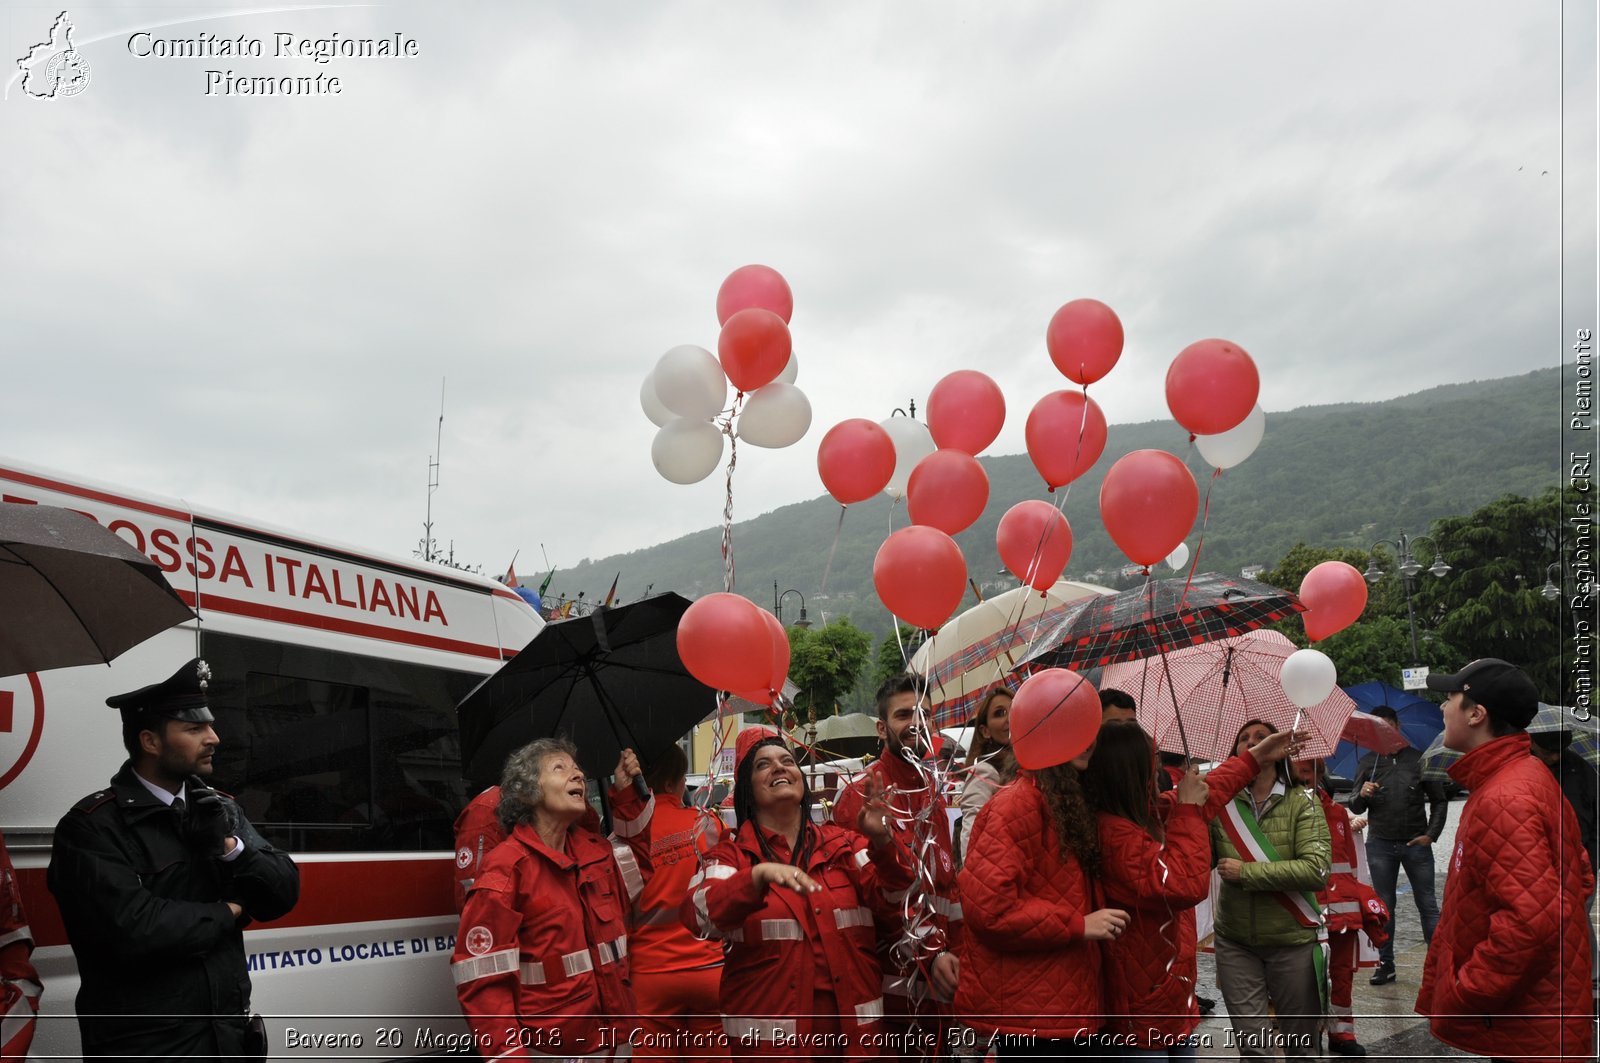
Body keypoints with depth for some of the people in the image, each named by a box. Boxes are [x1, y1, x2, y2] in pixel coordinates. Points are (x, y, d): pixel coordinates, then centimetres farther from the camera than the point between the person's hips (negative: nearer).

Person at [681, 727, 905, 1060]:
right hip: (770, 1032, -2)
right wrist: (759, 876, -33)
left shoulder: (843, 844, 7)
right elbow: (698, 915, -17)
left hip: (852, 1024, 3)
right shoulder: (731, 855, 0)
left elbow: (893, 903, -1)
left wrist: (881, 842, -17)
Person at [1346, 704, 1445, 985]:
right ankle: (1385, 964, 13)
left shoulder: (1418, 760, 2)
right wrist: (1361, 795, -19)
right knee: (1384, 906, 7)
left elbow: (1439, 801, 8)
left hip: (1416, 843, -1)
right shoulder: (1367, 763, 6)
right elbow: (1356, 809, 4)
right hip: (1380, 844, 1)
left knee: (1427, 904, 3)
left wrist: (1431, 834, -3)